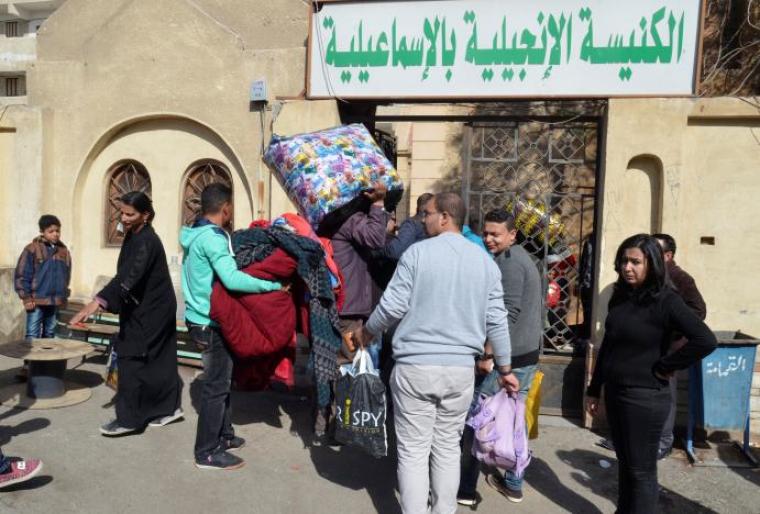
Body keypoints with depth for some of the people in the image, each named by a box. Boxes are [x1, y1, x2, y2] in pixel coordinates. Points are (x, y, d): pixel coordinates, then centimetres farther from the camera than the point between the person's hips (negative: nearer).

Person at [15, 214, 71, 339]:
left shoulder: (64, 251, 9)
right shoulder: (32, 249, -6)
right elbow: (21, 276, -6)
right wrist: (26, 298, -10)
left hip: (56, 303, 4)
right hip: (36, 302, -4)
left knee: (50, 336, 13)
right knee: (32, 337, -3)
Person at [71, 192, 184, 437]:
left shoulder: (146, 241, -22)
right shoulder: (135, 237, 7)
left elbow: (130, 275, -34)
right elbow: (128, 274, 14)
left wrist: (97, 302, -42)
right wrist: (107, 301, 16)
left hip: (150, 312, -9)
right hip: (144, 308, 9)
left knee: (131, 358, -5)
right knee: (158, 359, 14)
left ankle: (129, 418, 4)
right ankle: (170, 406, 24)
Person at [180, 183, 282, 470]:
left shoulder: (194, 234, 10)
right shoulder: (212, 238, -20)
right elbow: (232, 279, -32)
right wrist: (274, 285, -26)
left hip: (202, 319, 10)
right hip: (212, 323, -10)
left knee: (220, 381, 19)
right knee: (216, 386, -1)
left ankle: (222, 436, 31)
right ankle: (207, 453, 8)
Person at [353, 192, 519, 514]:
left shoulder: (417, 252, -7)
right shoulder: (485, 261, 5)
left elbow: (393, 306, -8)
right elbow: (496, 321, 4)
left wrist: (365, 334, 10)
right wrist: (505, 369, 14)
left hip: (415, 366, -4)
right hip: (461, 368, 4)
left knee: (413, 452, 6)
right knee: (448, 448, 17)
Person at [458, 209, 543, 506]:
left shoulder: (507, 262, -14)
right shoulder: (521, 258, 16)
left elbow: (507, 314, -22)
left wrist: (488, 355, -21)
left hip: (505, 358, -10)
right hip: (527, 355, 10)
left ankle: (465, 489, 7)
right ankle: (513, 484, 27)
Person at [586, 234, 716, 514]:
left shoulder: (665, 300, -15)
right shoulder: (620, 296, 6)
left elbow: (705, 340, -25)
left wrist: (663, 368, -16)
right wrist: (594, 389, 14)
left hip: (644, 397, -7)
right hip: (614, 391, 7)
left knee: (641, 470, 6)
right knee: (624, 462, 20)